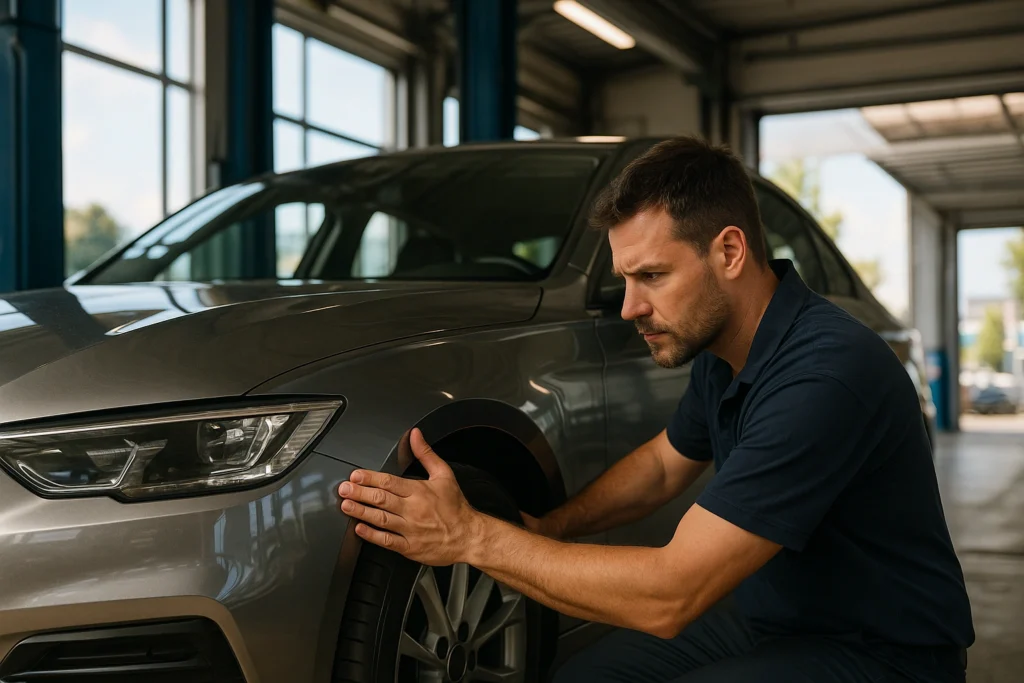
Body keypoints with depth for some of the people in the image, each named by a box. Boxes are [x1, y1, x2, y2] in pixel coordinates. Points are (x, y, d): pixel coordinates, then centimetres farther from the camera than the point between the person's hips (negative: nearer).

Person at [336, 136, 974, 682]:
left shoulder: (822, 377, -31)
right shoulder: (724, 352, 0)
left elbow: (670, 595, -31)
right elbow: (661, 465, 18)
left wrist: (472, 537, -26)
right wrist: (542, 530, 3)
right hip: (768, 614, 8)